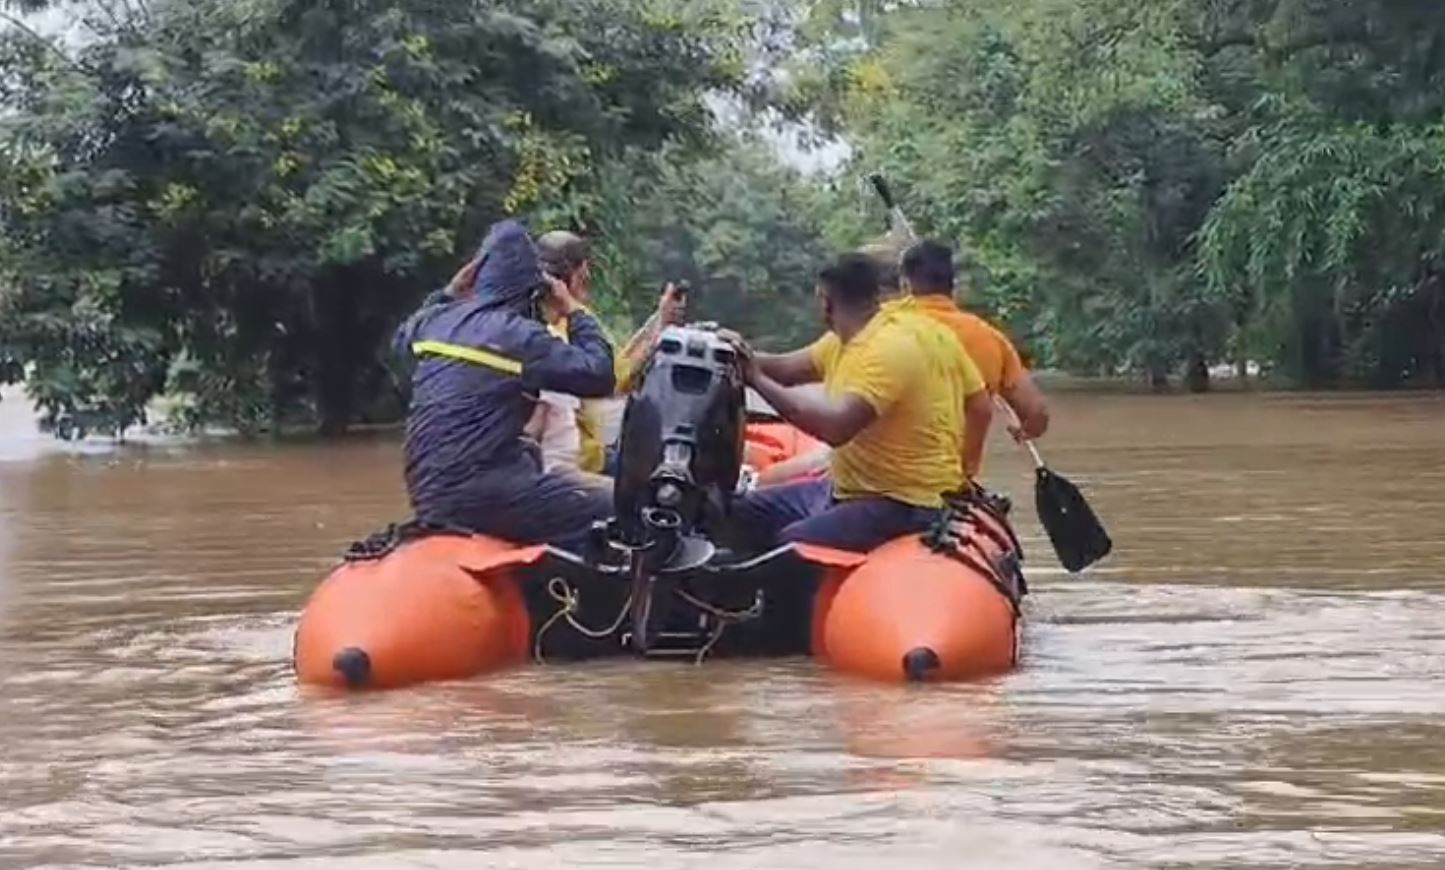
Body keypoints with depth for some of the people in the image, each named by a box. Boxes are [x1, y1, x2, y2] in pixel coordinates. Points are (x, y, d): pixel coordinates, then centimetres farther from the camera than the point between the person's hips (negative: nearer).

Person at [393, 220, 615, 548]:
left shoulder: (438, 320, 9)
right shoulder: (521, 337, -12)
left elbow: (403, 337, 34)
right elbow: (600, 376, -11)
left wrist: (448, 295, 28)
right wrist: (574, 313, 0)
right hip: (478, 496, -8)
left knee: (527, 454, 36)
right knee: (607, 515, -6)